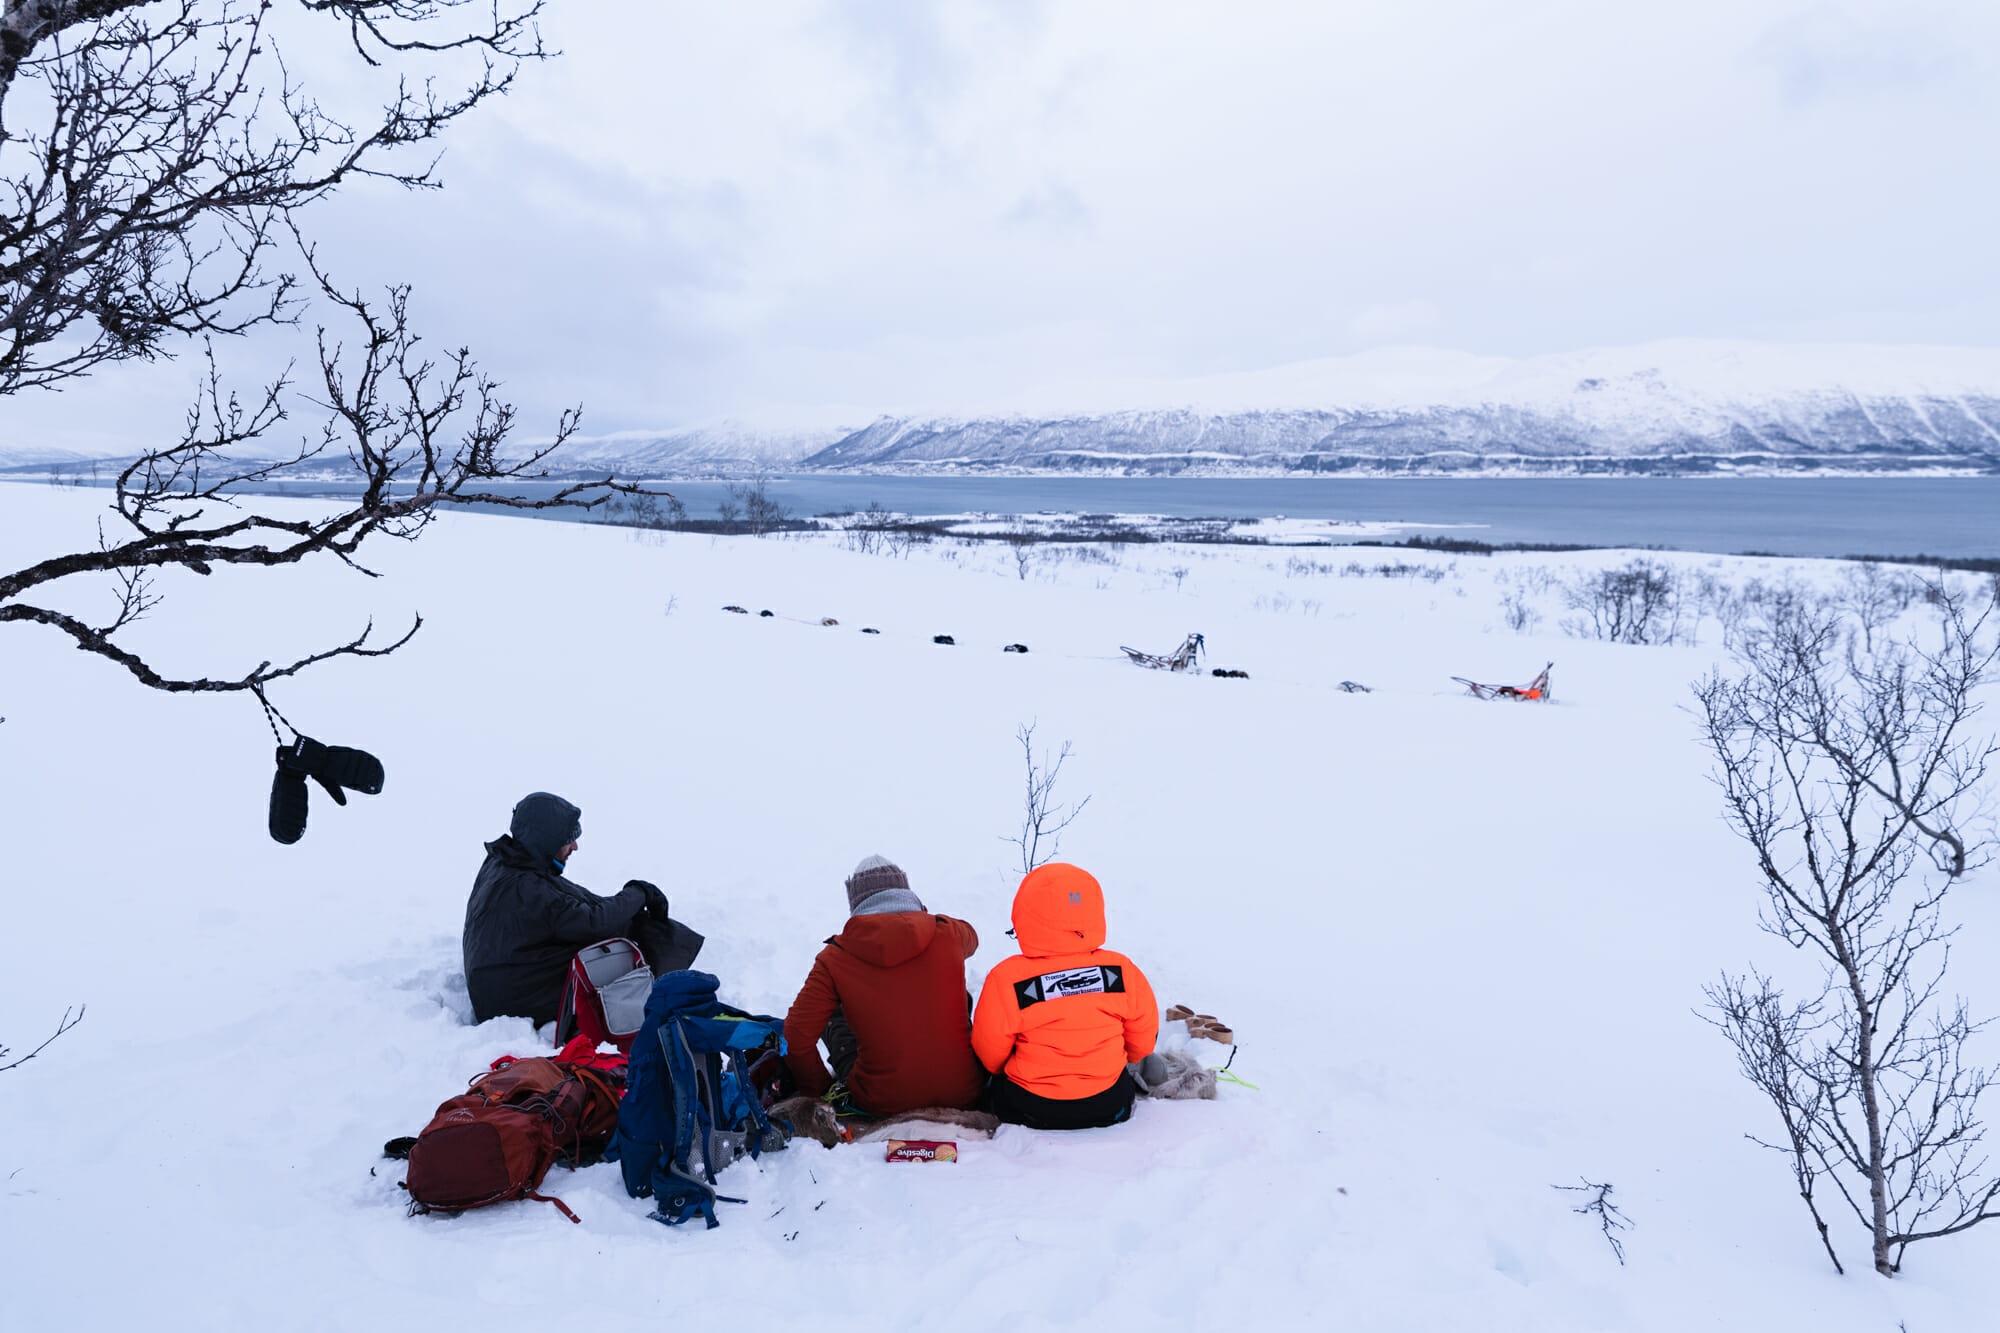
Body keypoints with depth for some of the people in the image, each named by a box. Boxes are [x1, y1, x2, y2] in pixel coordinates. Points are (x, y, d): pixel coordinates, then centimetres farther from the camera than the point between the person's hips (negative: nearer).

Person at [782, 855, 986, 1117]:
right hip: (964, 1097, 1)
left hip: (881, 1106, -1)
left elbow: (796, 1039, -7)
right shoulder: (948, 934, -4)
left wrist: (818, 1089, 11)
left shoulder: (834, 959, -8)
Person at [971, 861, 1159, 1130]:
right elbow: (1143, 1040, 2)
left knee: (995, 1088, 30)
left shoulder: (1007, 979, -19)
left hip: (1029, 1110, -2)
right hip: (1109, 1106, 2)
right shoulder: (1122, 970, -13)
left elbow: (990, 1056, -6)